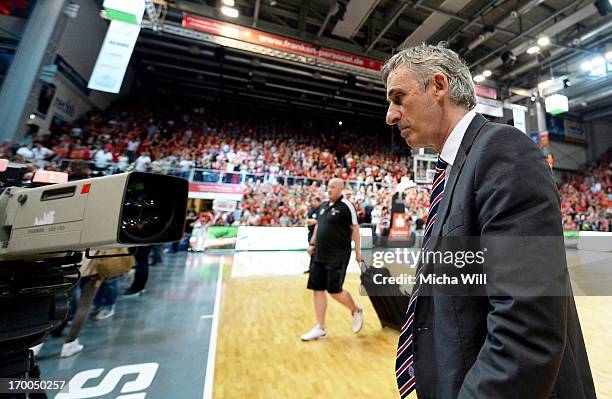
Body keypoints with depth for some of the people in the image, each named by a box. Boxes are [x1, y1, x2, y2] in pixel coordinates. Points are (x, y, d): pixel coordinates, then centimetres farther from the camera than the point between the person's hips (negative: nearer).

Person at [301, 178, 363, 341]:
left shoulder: (346, 206, -8)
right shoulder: (323, 205, 12)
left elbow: (355, 228, -7)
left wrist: (358, 250, -8)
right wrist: (313, 244, 16)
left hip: (338, 257, -7)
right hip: (320, 255, 7)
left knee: (334, 290, -3)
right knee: (317, 290, 8)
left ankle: (356, 311, 28)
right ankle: (320, 328, 23)